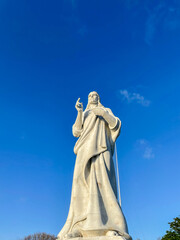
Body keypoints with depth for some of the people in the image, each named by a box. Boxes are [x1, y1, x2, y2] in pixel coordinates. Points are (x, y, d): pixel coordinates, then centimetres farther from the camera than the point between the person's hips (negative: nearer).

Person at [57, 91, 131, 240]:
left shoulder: (106, 110, 26)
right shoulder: (84, 115, 31)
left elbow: (116, 125, 8)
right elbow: (77, 132, 14)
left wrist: (103, 113, -6)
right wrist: (79, 112, 2)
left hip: (101, 147, -2)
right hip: (86, 147, 2)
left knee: (102, 180, -24)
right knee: (83, 181, -19)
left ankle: (111, 228, -33)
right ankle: (79, 227, -29)